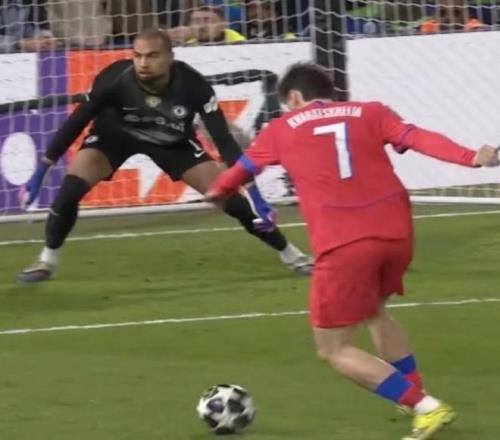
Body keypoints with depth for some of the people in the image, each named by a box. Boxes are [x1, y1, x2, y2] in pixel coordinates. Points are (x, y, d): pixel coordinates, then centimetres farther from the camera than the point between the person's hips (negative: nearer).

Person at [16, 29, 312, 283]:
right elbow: (77, 122, -22)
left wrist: (252, 189, -34)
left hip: (173, 142, 0)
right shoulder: (116, 80, -35)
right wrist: (42, 171, -20)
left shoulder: (193, 86, -34)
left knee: (231, 198, -8)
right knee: (70, 189, -23)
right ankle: (47, 262, 0)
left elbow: (223, 138, -28)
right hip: (115, 134, 0)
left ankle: (290, 254, 12)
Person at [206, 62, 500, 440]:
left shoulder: (283, 129, 17)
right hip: (396, 232, 4)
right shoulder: (369, 113, 18)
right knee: (375, 312, 33)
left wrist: (217, 191, 57)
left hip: (344, 245, -4)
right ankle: (420, 399, 27)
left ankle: (426, 408, -6)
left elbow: (244, 168, 35)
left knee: (334, 350, 8)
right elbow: (418, 137, 0)